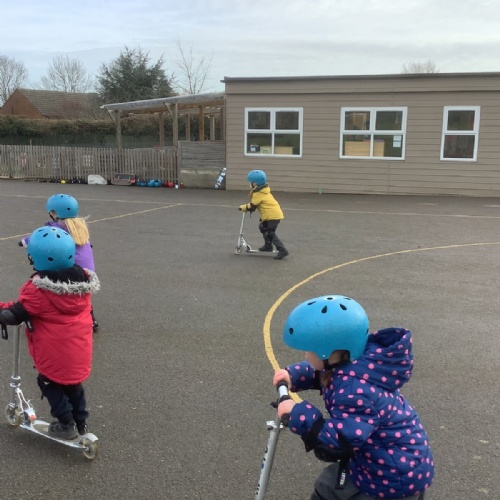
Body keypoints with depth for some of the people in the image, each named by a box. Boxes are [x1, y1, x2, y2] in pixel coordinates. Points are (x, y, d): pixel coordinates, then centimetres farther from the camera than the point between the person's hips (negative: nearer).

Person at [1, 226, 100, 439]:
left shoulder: (37, 290, -23)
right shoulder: (83, 280, -5)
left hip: (55, 356, -6)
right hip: (79, 352, 6)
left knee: (50, 384, 18)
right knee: (72, 383, 26)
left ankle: (66, 425, 24)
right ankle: (80, 421, 37)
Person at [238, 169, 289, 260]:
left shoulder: (258, 194, -16)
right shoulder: (263, 191, 15)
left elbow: (252, 206, -14)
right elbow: (255, 203, 22)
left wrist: (243, 207, 3)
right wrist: (246, 206, 11)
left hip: (273, 215, -11)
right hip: (274, 213, 11)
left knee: (271, 233, -11)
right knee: (263, 227, 25)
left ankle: (282, 251, -15)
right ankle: (268, 245, 34)